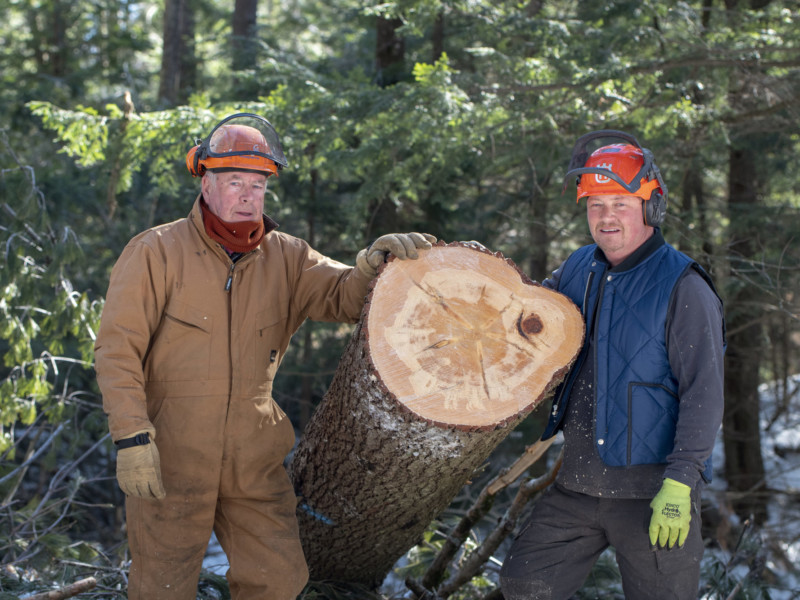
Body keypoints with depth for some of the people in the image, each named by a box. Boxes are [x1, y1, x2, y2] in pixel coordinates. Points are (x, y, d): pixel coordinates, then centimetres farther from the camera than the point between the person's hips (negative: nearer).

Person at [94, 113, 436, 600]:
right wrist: (132, 437, -18)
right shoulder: (157, 252, -6)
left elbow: (343, 296, -3)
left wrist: (373, 262, -26)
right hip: (170, 462, -4)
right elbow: (117, 348, -9)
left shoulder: (284, 257, 7)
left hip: (254, 463, 4)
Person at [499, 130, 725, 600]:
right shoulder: (579, 269, 8)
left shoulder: (683, 287, -11)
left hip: (652, 494, -6)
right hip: (578, 486, 6)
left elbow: (704, 396, -15)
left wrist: (678, 487, -20)